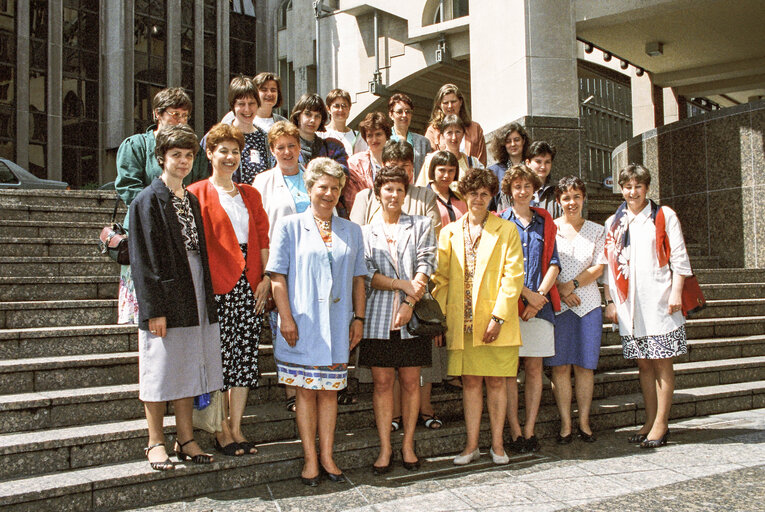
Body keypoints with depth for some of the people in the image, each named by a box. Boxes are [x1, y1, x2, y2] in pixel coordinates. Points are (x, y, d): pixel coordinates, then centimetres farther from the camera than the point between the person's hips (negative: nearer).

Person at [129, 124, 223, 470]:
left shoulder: (192, 201, 15)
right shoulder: (147, 201, -6)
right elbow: (142, 259, -11)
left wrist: (206, 297, 10)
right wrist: (154, 308, -16)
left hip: (194, 299, 6)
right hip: (164, 301, -6)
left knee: (188, 371, 11)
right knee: (160, 373, 2)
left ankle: (185, 439, 21)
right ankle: (156, 443, 15)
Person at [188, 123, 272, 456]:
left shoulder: (250, 195, 18)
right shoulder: (197, 194, 2)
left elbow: (262, 238, 14)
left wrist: (266, 278, 3)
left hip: (250, 286, 5)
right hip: (217, 286, -5)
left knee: (246, 357, 6)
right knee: (219, 358, -2)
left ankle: (237, 428, 15)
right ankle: (222, 432, 10)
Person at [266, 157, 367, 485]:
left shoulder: (351, 231, 11)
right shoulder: (290, 226, 2)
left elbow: (358, 279, 12)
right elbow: (278, 276, -3)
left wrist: (358, 318, 6)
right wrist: (286, 318, -10)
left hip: (338, 325, 3)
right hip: (302, 324, -2)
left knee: (329, 391, 9)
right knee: (306, 391, 4)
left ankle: (327, 457, 19)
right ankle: (310, 460, 14)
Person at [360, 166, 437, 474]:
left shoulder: (421, 226, 10)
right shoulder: (366, 232, 10)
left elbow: (425, 265, -1)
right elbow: (367, 273, -1)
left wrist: (410, 302, -13)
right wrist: (402, 284, -14)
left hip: (412, 317, 0)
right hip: (378, 317, 0)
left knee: (410, 381, 5)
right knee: (382, 382, 3)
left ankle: (408, 445, 17)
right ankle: (385, 448, 11)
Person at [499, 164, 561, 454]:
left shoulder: (545, 221, 15)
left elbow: (553, 263, 8)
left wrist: (539, 294, -6)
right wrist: (526, 293, -10)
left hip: (540, 303, 2)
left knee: (534, 367, 3)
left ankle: (529, 430, 10)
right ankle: (514, 432, 4)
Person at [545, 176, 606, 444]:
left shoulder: (597, 231, 11)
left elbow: (598, 268, 3)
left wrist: (572, 284, -10)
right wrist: (559, 289, -12)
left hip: (588, 303, 1)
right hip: (556, 303, -1)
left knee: (585, 364, 3)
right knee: (560, 365, -1)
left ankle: (584, 422, 13)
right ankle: (565, 424, 7)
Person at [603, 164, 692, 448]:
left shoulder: (664, 216, 5)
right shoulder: (613, 223, 13)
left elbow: (678, 257, 0)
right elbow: (607, 265, 13)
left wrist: (676, 292, -9)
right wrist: (609, 301, 7)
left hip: (659, 301, -3)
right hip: (628, 304, 3)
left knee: (661, 361, -1)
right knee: (643, 363, 8)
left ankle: (661, 424, 6)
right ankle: (650, 421, 17)